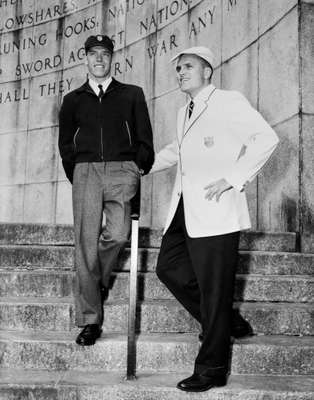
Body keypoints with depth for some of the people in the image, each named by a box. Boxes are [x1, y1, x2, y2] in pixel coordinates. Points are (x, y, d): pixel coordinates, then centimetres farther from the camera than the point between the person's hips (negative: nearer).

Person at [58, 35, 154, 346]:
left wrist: (138, 170, 3)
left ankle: (97, 280, 10)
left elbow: (145, 139, 12)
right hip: (86, 171, 1)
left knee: (117, 234, -22)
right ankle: (89, 320, 0)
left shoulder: (132, 95, 14)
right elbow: (65, 144, 20)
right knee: (86, 243, -6)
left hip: (122, 171, -1)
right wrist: (76, 176, 11)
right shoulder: (73, 100, 17)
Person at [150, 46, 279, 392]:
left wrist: (232, 179, -18)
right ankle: (224, 325, 27)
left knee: (213, 289, -4)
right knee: (169, 268, 12)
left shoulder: (229, 102, -4)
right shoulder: (184, 113, 20)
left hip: (214, 211, -9)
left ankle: (212, 369, 8)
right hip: (184, 210, 9)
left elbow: (266, 138, -13)